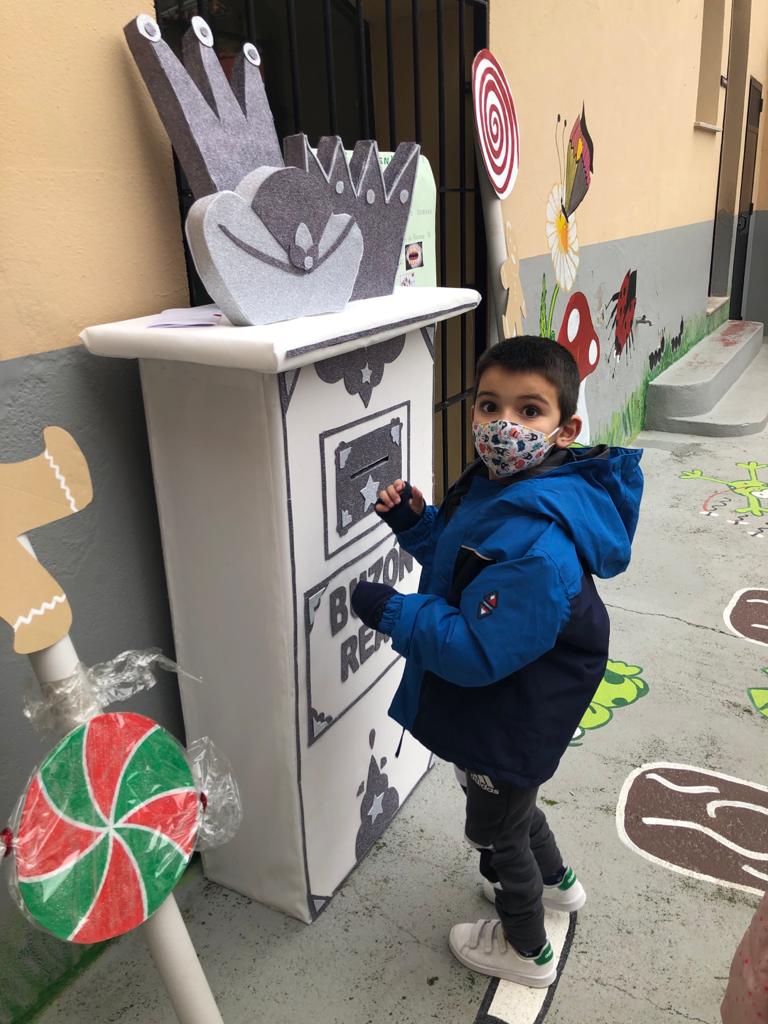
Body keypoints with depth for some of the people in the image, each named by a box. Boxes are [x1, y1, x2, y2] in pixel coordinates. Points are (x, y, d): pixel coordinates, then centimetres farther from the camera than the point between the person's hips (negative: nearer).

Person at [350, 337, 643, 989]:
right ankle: (554, 880, 63)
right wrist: (418, 522, -7)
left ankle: (528, 950, 48)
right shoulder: (495, 486, -6)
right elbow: (460, 561, 9)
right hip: (503, 709, 9)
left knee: (495, 829, 18)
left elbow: (480, 652, -36)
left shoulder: (538, 543, -37)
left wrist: (392, 611, -28)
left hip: (512, 721, -9)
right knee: (510, 799, 34)